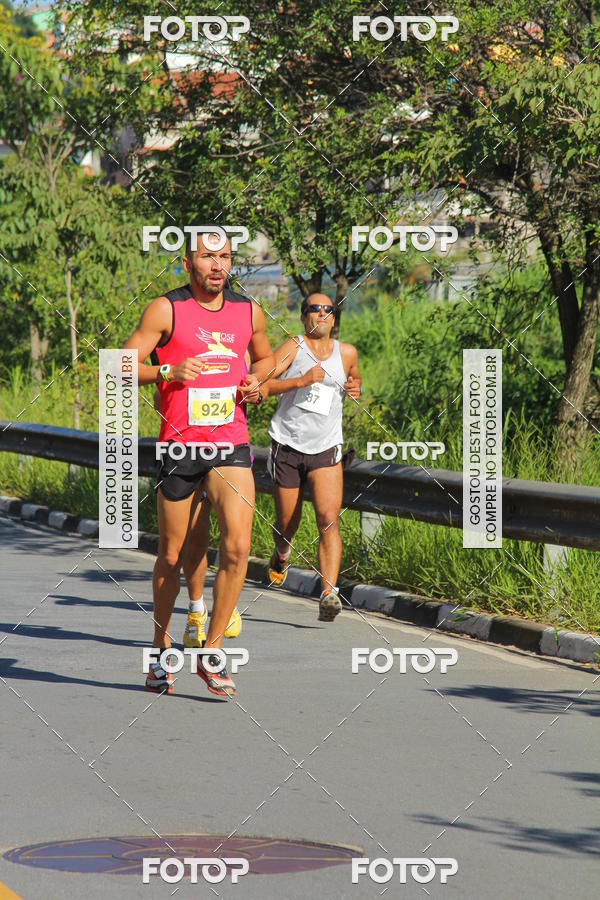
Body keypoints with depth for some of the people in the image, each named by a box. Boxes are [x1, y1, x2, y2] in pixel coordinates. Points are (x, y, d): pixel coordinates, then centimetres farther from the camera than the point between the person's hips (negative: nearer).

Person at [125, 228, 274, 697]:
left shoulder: (249, 312, 8)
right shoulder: (166, 310, -4)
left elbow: (265, 358, 27)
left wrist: (255, 380, 5)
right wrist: (168, 371, -22)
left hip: (232, 446, 2)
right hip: (180, 445, -2)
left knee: (238, 544, -17)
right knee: (172, 556, 8)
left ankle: (211, 654, -6)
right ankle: (162, 648, 30)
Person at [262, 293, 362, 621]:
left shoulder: (347, 353, 8)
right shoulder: (292, 348, -5)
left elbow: (355, 379, 30)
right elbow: (259, 385, -16)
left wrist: (355, 389, 6)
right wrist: (301, 381, -26)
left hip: (326, 449, 1)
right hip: (287, 446, -1)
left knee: (328, 519, -17)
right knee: (287, 522, 10)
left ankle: (329, 592, -24)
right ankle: (281, 554, 47)